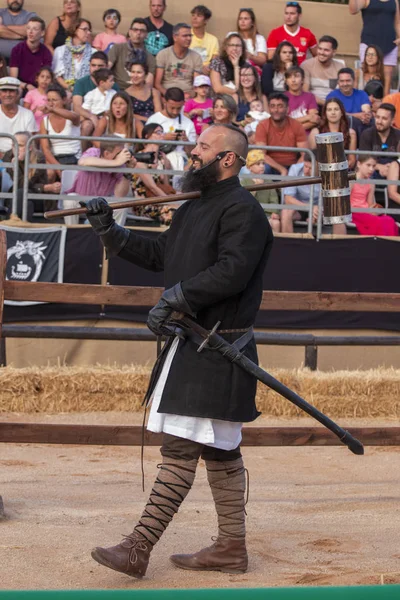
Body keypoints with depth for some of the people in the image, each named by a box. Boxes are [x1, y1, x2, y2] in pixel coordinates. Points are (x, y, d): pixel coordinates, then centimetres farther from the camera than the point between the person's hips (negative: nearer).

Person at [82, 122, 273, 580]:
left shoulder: (242, 210, -13)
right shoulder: (193, 209, 19)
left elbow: (232, 272, -24)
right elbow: (159, 255, 25)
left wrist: (173, 298, -24)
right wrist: (109, 231, 14)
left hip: (217, 349, -10)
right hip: (195, 345, 10)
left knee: (180, 447, -11)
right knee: (219, 449, 13)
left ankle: (139, 547, -12)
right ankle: (231, 547, 20)